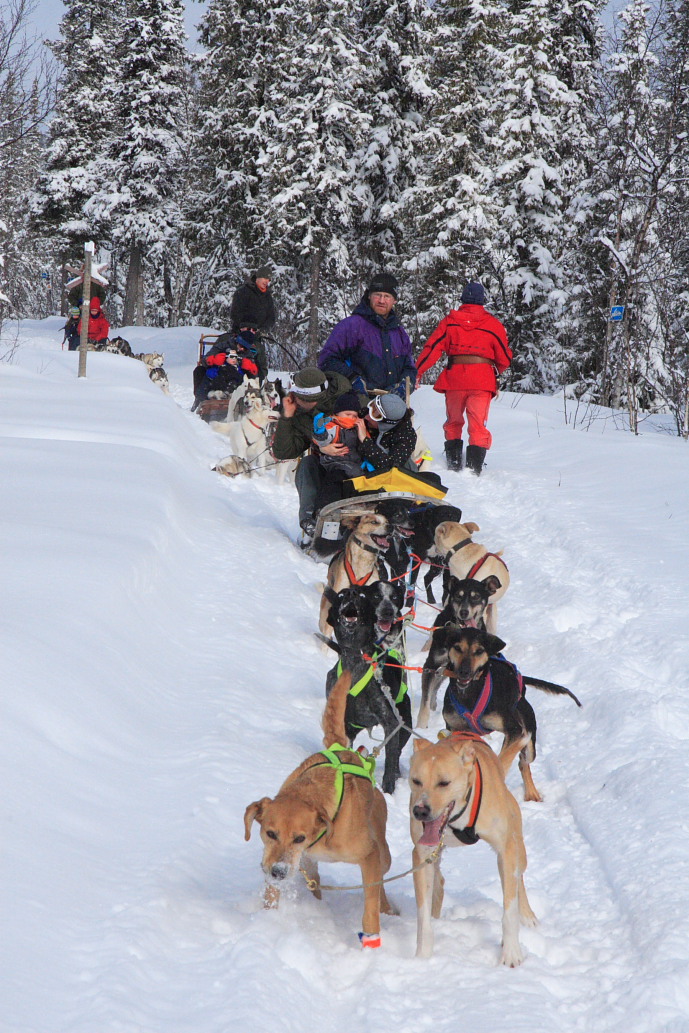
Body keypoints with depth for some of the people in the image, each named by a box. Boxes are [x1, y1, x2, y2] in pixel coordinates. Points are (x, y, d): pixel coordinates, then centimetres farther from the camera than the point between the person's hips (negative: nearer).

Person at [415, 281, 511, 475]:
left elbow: (432, 348, -2)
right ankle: (474, 468, -9)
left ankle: (453, 462, 14)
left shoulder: (449, 321, 4)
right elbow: (504, 358, 8)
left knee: (453, 422, 18)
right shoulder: (493, 325, 4)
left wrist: (417, 372, 0)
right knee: (478, 425, 1)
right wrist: (496, 372, 29)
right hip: (482, 381, -1)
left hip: (454, 378, 1)